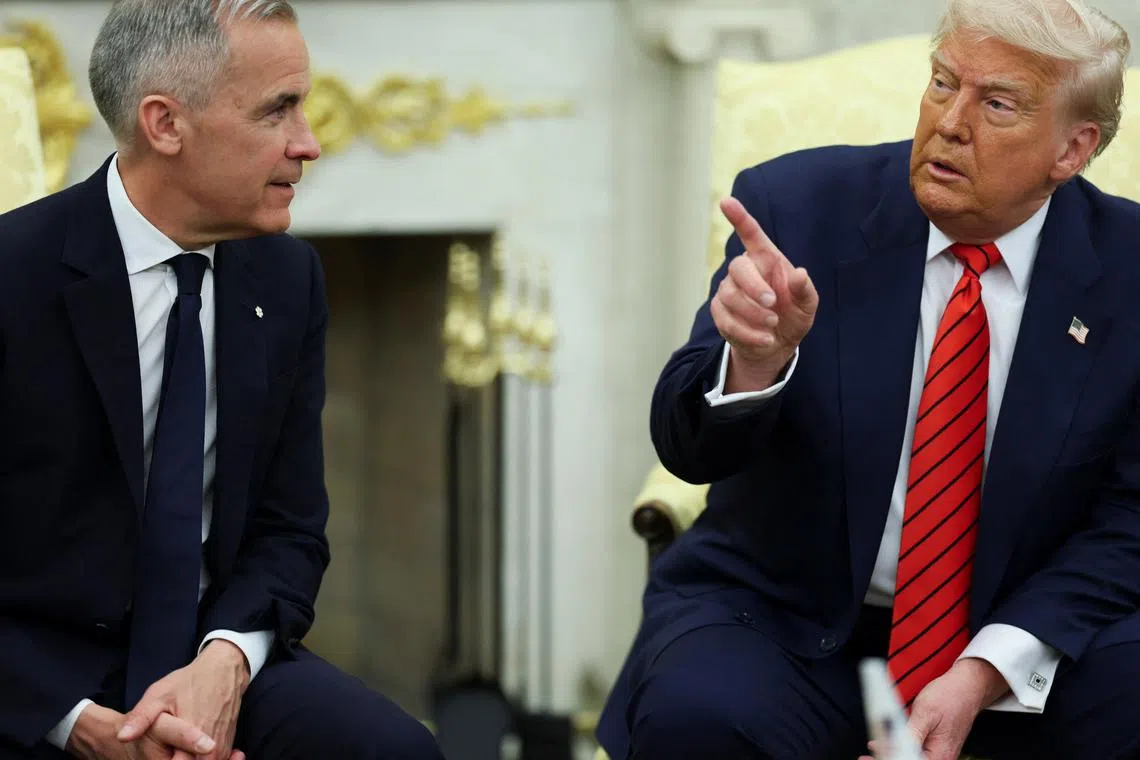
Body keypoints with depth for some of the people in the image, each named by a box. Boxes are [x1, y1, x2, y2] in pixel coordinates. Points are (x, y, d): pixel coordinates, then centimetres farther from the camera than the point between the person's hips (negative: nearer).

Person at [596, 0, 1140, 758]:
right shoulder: (799, 205, -8)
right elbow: (688, 447, -10)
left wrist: (985, 673, -18)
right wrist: (757, 357, -34)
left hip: (1023, 636, 1)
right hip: (784, 619, -1)